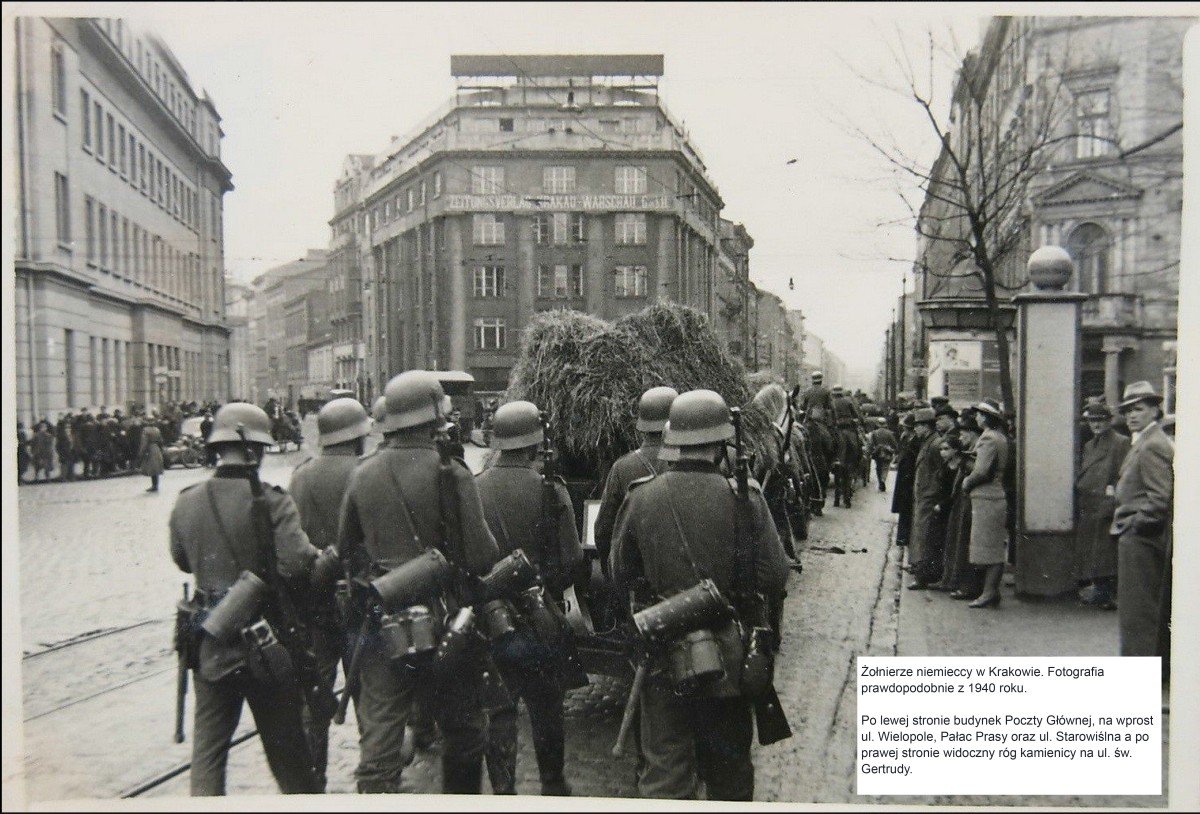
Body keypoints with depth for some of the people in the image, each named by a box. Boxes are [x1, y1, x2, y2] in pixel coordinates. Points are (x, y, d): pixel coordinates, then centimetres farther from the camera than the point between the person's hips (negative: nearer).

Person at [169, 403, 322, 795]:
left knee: (208, 746, 16)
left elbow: (181, 560, 13)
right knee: (286, 742, 15)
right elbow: (296, 563, -29)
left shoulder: (186, 502, -2)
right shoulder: (271, 502, -19)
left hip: (210, 645, 4)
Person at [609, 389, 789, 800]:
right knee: (729, 766, 20)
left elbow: (620, 578, 2)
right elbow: (774, 578, -9)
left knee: (663, 772, 8)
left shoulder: (640, 496, -7)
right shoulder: (743, 496, -13)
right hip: (729, 655, 0)